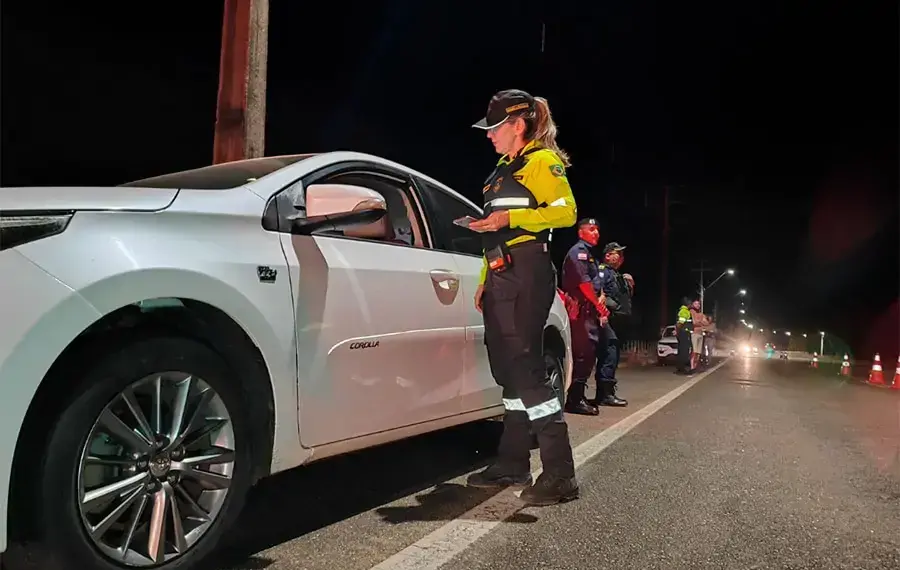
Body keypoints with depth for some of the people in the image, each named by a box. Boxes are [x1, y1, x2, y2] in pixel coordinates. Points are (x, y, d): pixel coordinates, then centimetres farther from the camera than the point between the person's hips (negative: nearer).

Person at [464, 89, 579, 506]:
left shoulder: (542, 161, -2)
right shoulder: (503, 169, 23)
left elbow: (566, 212, -15)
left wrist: (510, 218, -21)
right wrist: (485, 280, 20)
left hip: (526, 276, -9)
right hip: (500, 279, 9)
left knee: (525, 368, -15)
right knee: (508, 372, 10)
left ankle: (560, 474, -11)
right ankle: (512, 464, 19)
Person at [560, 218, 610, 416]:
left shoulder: (590, 255, 25)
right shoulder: (579, 251, -7)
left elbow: (597, 284, 21)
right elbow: (584, 283, -16)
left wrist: (601, 299, -1)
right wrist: (601, 308, -10)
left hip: (590, 310, 10)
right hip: (581, 310, -10)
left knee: (590, 352, 11)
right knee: (584, 352, -14)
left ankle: (578, 397, 17)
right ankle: (575, 399, -13)